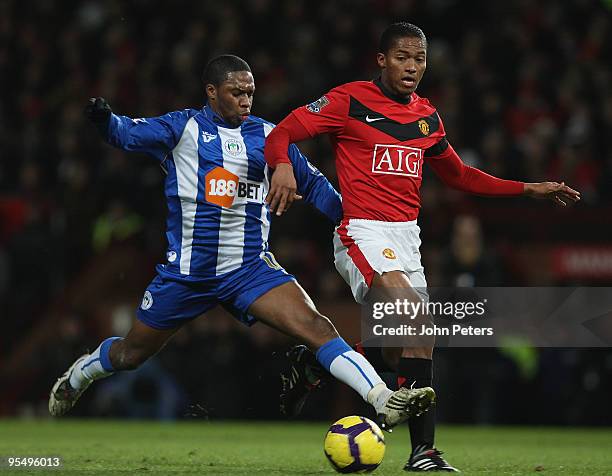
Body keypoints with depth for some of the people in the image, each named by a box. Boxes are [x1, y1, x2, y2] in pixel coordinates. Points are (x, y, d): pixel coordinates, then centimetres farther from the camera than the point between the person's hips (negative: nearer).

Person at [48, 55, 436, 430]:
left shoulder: (266, 135, 8)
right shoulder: (183, 128, -2)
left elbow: (312, 183, 17)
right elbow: (129, 134, -16)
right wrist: (106, 120, -38)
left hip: (251, 269, 2)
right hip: (187, 270, -2)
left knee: (316, 327, -19)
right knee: (130, 355, 13)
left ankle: (385, 403, -27)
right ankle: (77, 377, 45)